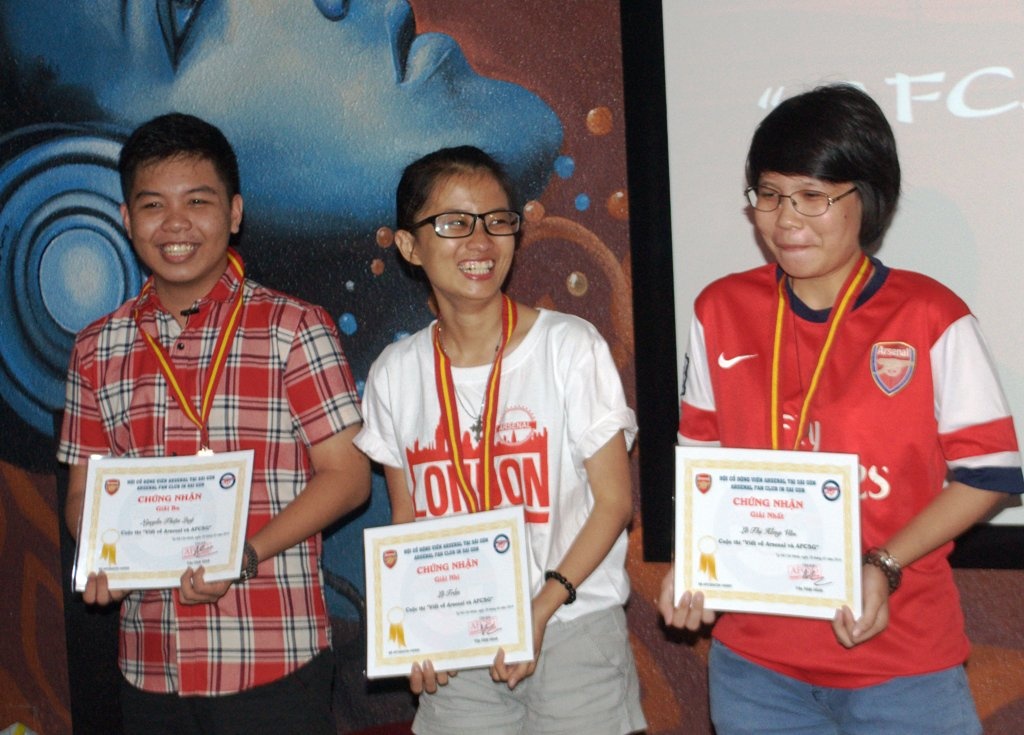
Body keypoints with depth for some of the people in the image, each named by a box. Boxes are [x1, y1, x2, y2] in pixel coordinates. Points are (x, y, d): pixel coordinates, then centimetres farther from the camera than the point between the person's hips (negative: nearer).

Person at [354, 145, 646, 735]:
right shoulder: (396, 374, 2)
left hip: (573, 631, -2)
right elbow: (406, 517, 10)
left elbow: (614, 501, -6)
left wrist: (541, 609, -15)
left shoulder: (571, 346, -8)